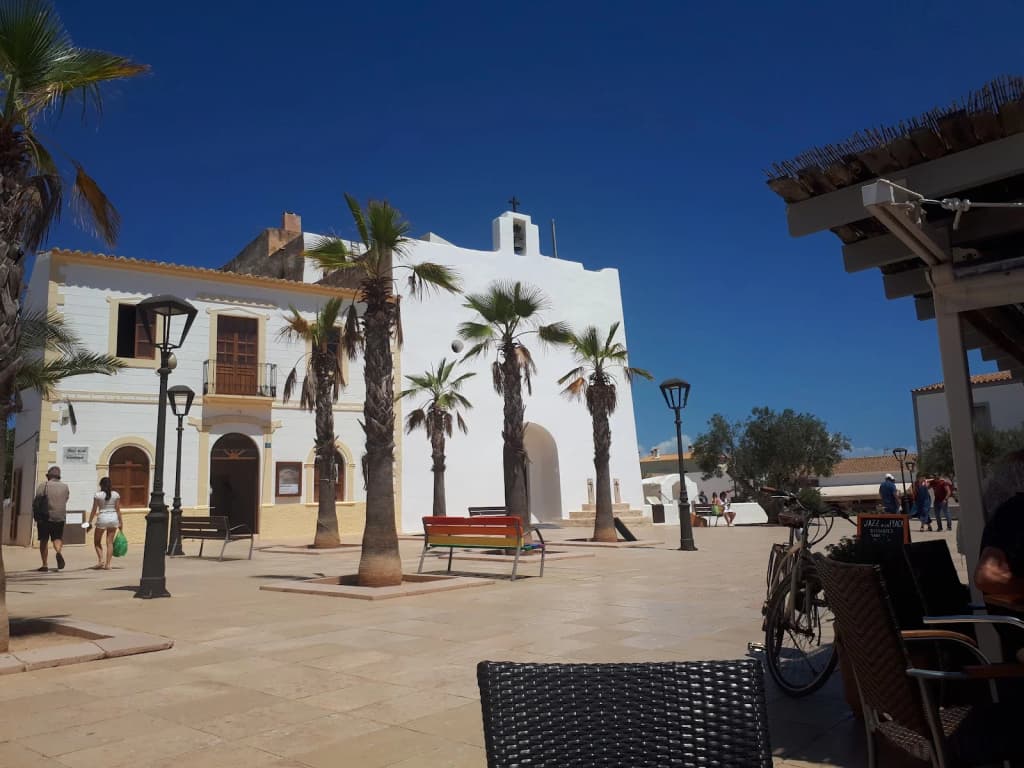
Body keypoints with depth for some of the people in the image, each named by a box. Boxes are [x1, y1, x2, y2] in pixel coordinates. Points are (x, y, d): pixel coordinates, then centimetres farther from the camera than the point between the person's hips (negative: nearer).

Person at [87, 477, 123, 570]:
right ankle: (107, 564, 5)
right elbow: (118, 510, 3)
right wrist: (120, 522, 9)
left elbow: (94, 510, -4)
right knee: (110, 542, 7)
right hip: (114, 518, 3)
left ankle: (101, 560, -2)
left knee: (97, 541, 14)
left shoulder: (98, 495, -5)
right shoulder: (116, 494, 2)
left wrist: (89, 522, 4)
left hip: (103, 518, -3)